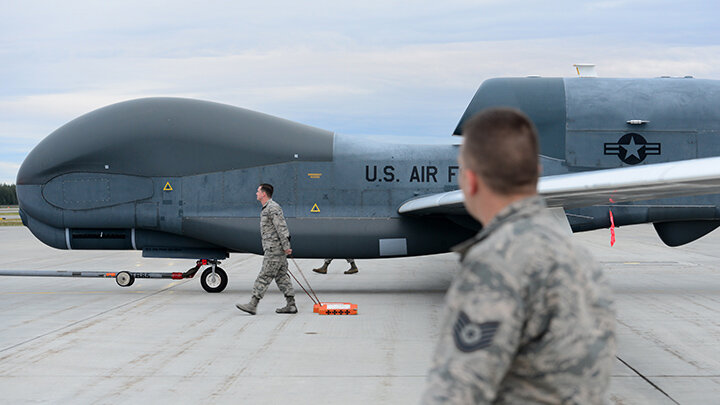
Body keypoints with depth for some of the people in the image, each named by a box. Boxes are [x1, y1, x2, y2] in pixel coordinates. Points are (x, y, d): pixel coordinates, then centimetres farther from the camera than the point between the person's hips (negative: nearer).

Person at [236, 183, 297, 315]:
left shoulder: (273, 208, -14)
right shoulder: (266, 209, 19)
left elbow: (281, 228, -19)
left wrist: (286, 247, -21)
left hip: (275, 249, -10)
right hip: (271, 249, 10)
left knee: (264, 276, -8)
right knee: (281, 276, 9)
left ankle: (253, 305, -8)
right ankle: (291, 305, 9)